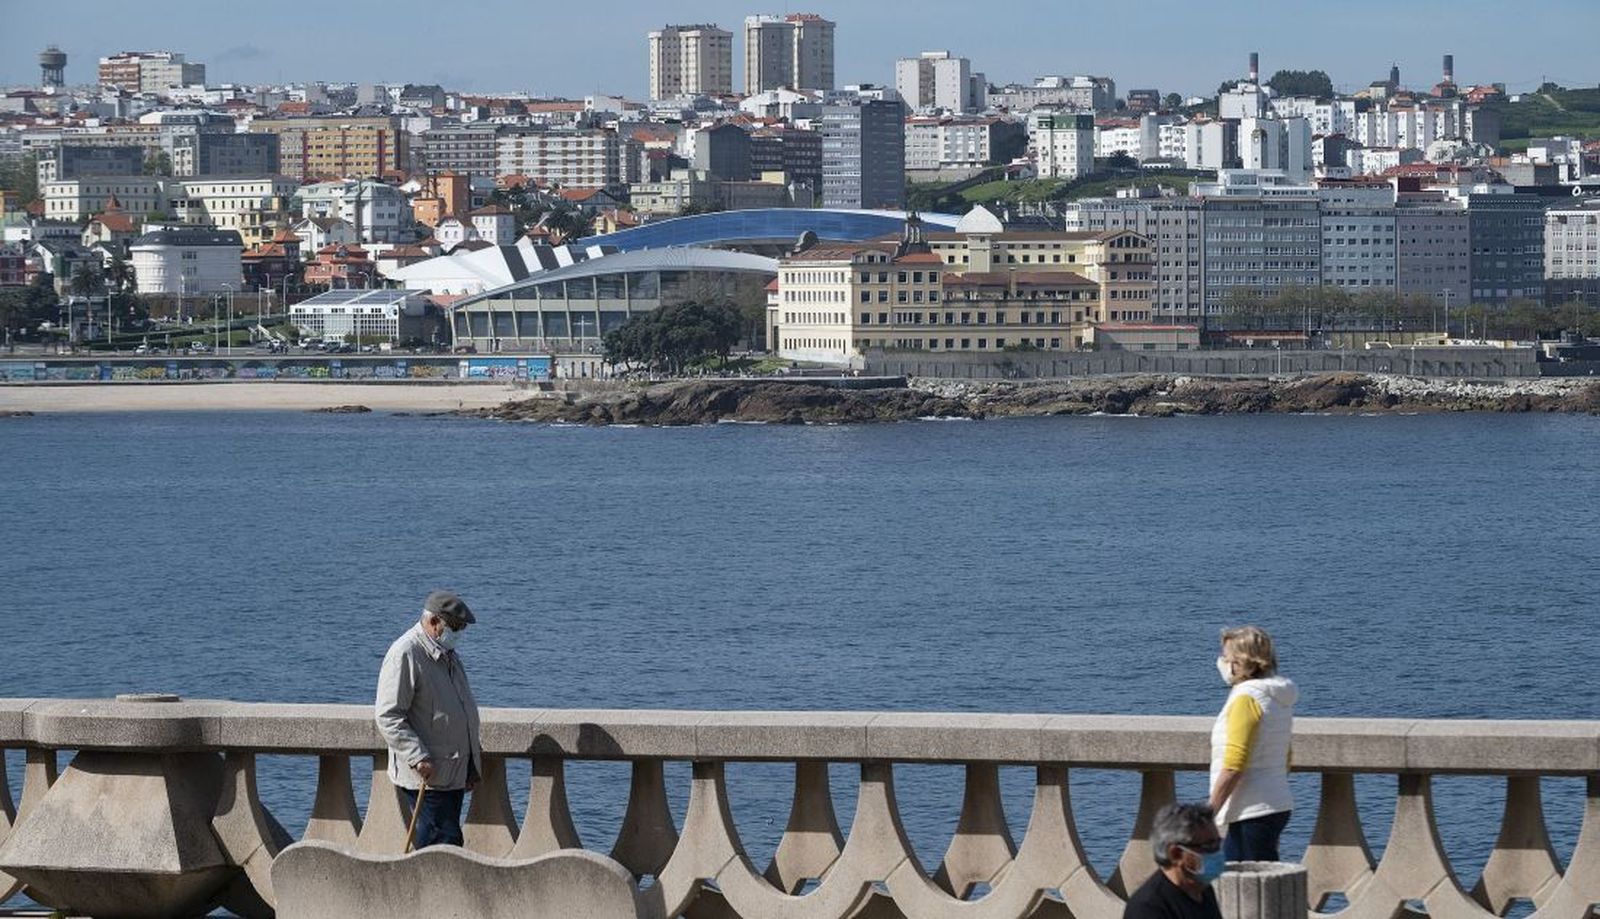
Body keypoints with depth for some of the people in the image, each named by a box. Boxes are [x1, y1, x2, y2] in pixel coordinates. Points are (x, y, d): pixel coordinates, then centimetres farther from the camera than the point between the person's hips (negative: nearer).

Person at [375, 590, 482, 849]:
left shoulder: (447, 653, 16)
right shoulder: (404, 655, -15)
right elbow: (388, 718, -19)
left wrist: (473, 747, 24)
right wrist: (418, 758, -25)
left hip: (453, 772, 9)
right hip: (426, 776, -9)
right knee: (445, 840, -15)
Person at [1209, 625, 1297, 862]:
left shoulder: (1246, 699, -15)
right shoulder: (1278, 699, 14)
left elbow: (1233, 766, -21)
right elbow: (1285, 762, 21)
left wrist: (1207, 813, -16)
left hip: (1254, 814, -10)